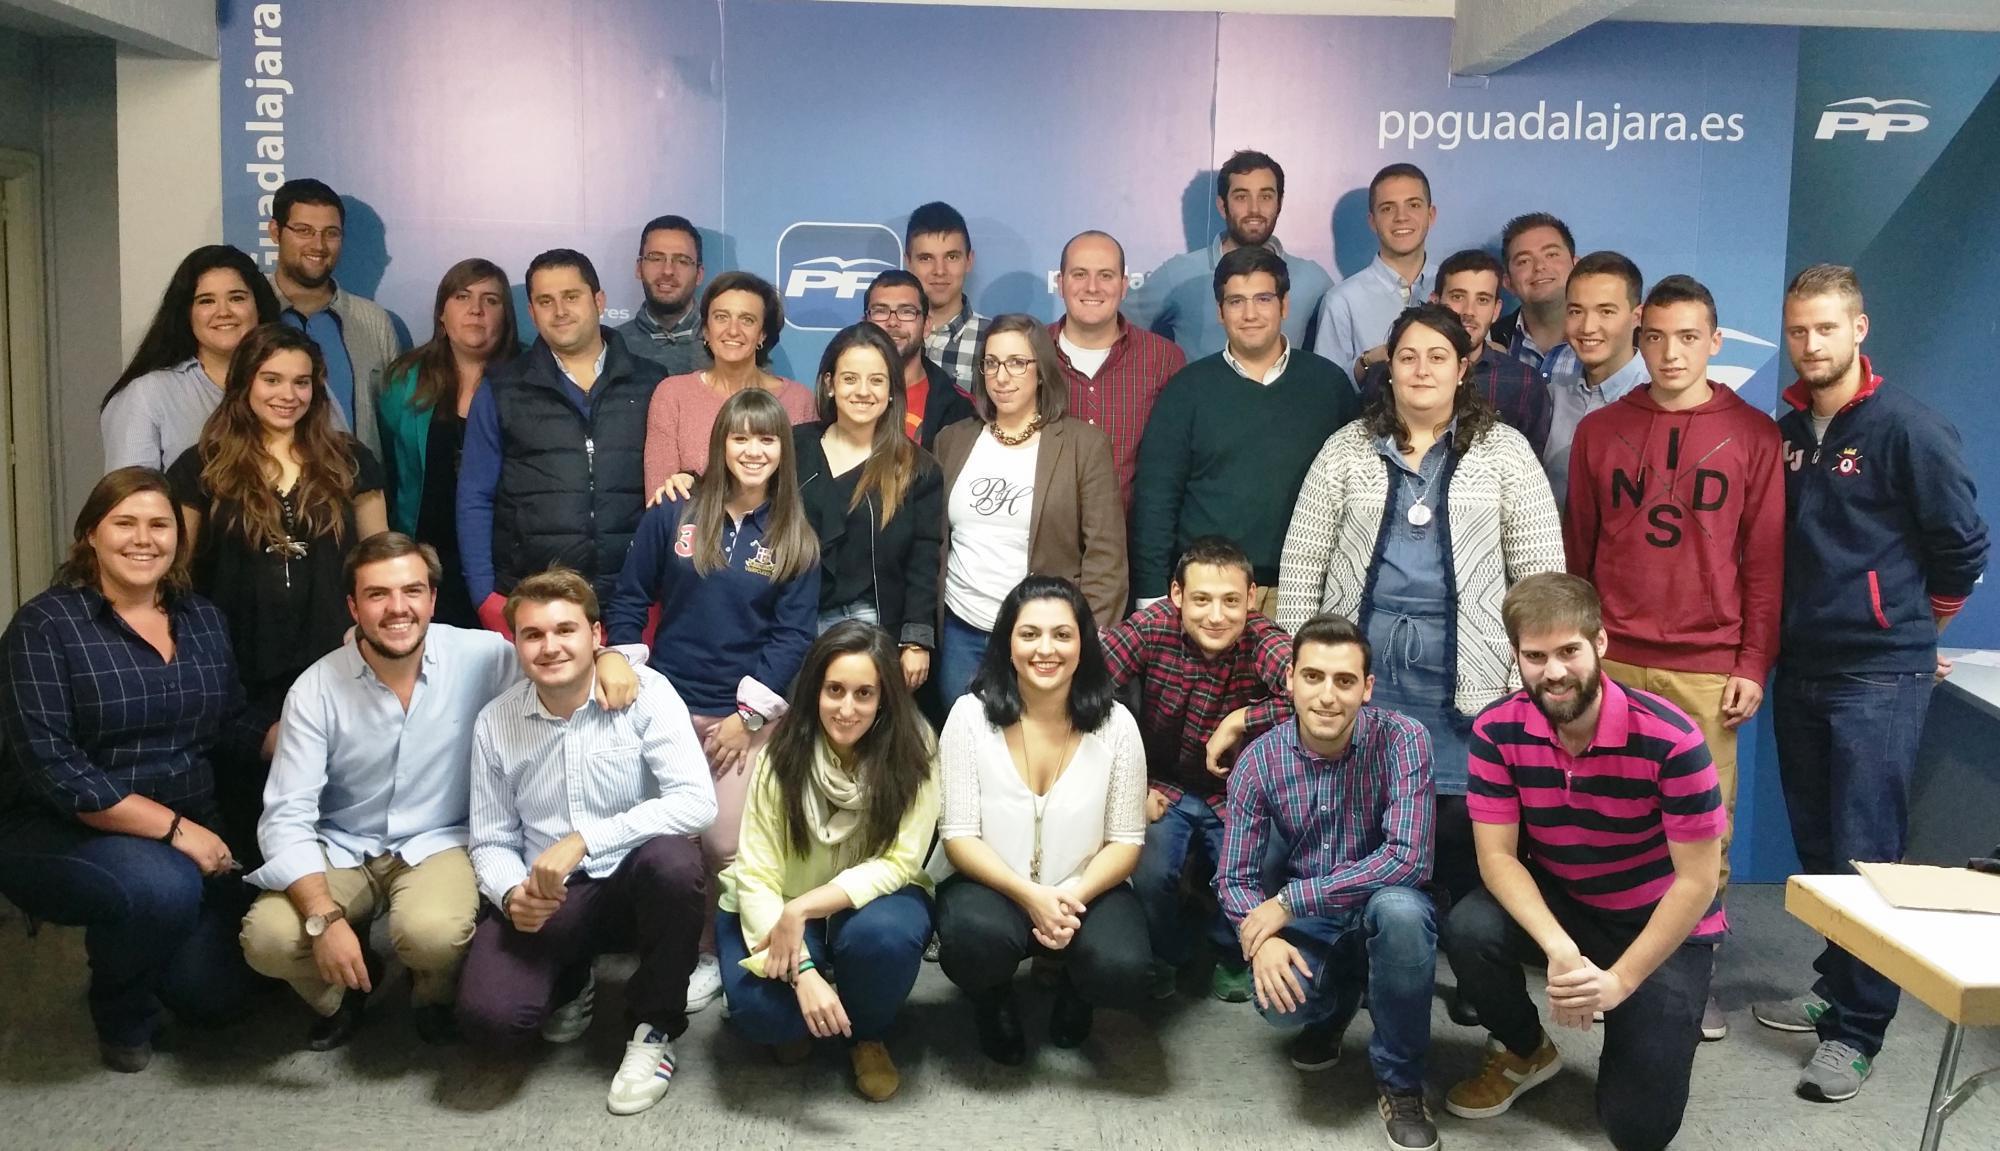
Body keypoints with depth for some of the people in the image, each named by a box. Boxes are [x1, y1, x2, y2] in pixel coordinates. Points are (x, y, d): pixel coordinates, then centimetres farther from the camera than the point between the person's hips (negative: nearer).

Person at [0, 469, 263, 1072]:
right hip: (61, 833, -5)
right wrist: (173, 828, -25)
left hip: (192, 831, 5)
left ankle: (124, 940, 32)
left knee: (215, 996, -2)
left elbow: (234, 728, 7)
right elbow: (51, 767, -20)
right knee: (163, 887, -36)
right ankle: (121, 1009, -2)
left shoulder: (204, 620, 5)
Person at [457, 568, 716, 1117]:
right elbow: (491, 841, 5)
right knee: (487, 1015, -23)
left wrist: (582, 840, -30)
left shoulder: (645, 692, -13)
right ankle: (571, 983, 18)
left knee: (673, 860, -37)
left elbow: (697, 802, -25)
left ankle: (654, 1029, -9)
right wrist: (511, 894, -18)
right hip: (546, 897, 2)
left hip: (635, 883, -2)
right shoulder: (494, 723, -1)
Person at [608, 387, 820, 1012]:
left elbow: (793, 634, -3)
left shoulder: (795, 538, 1)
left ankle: (712, 952, 17)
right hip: (669, 703, 1)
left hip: (747, 714, -1)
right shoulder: (673, 515, 1)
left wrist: (747, 714, -8)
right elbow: (628, 602, 5)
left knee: (727, 845, -6)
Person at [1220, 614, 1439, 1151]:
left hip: (1381, 909, -2)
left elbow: (1407, 858, -30)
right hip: (1309, 924, 2)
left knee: (1400, 908, -37)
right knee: (1279, 998, -30)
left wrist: (1289, 900, -29)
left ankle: (1399, 1083, -11)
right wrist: (1263, 938, -30)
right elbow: (1235, 876, -8)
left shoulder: (1402, 740, -21)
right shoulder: (1259, 760, -12)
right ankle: (1335, 1004, 13)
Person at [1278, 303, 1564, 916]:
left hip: (1463, 671, -1)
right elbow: (1301, 567, 8)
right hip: (1361, 661, 1)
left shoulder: (1503, 449, 7)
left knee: (1462, 821, -3)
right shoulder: (1346, 449, 9)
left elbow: (1540, 570, 4)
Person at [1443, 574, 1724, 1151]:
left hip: (1660, 924, -2)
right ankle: (1524, 1052, 2)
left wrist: (1620, 979, -24)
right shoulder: (1496, 731, -17)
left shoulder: (1669, 738, -25)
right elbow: (1497, 855, -16)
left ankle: (1652, 1031, 27)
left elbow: (1697, 880, -20)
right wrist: (1557, 947, -33)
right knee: (1470, 928, -31)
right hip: (1554, 906, 3)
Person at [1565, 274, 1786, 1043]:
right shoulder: (1599, 431, 6)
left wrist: (1754, 665, -3)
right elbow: (1576, 551, 9)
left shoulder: (1753, 435, 2)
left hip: (1708, 668, -1)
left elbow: (1766, 561, 2)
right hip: (1611, 660, 1)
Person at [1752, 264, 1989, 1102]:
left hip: (1879, 675, -6)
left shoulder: (1907, 428, -9)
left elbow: (1963, 545, -4)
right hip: (1800, 667, 6)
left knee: (1866, 854, -4)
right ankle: (1835, 986, 29)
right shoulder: (1782, 434, 8)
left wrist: (1915, 626, 8)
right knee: (1815, 846, 14)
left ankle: (1857, 1029, 4)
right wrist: (1777, 637, 16)